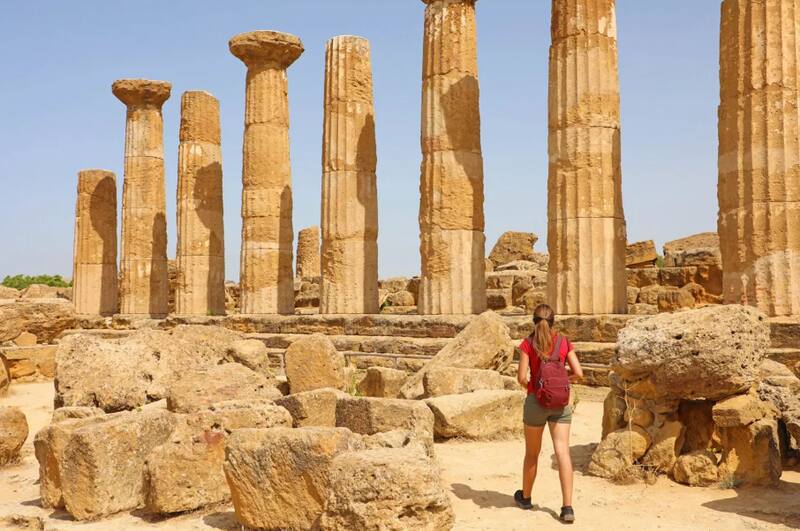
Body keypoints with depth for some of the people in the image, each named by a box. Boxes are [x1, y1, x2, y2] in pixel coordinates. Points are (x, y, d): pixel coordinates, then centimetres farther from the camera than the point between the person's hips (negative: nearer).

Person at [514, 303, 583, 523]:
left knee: (532, 452, 14)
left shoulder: (528, 344, -5)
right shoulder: (564, 342, 1)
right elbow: (578, 373, -2)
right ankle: (568, 507, -9)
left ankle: (525, 497, 33)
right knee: (562, 451, -3)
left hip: (536, 400, -1)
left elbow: (521, 377, -10)